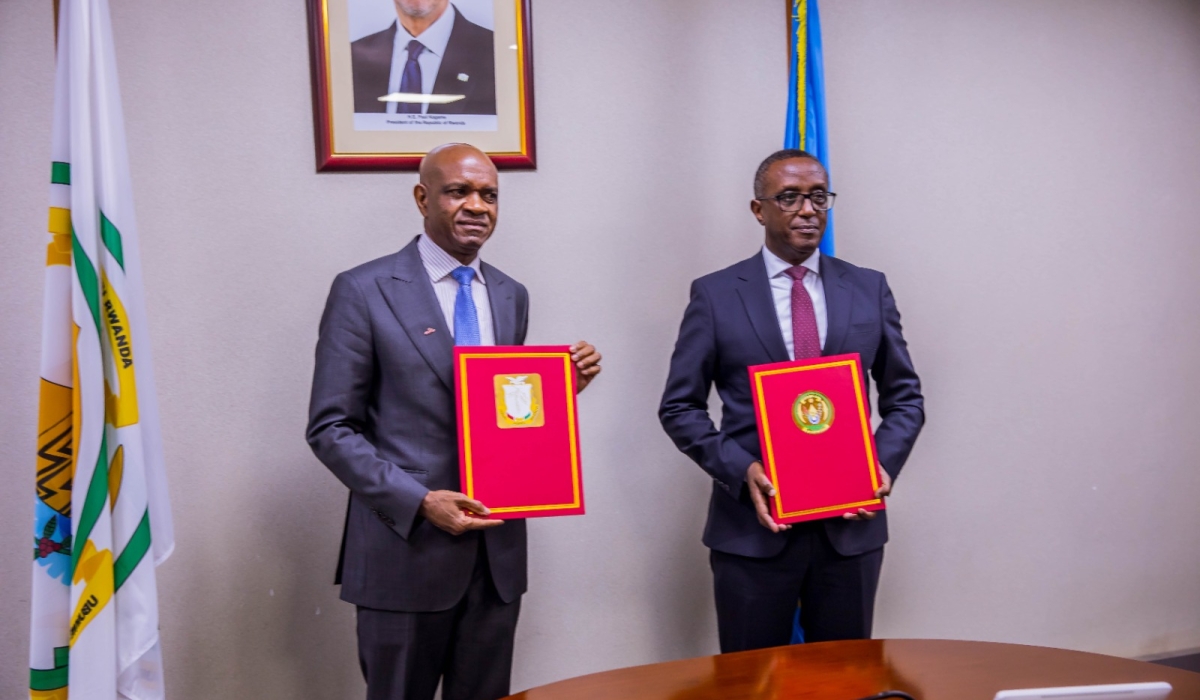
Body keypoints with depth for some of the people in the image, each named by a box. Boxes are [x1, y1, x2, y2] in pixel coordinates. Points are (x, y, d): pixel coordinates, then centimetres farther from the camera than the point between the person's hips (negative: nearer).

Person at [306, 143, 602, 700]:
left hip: (496, 548, 5)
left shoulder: (510, 296, 11)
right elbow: (331, 429, -8)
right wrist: (420, 502, -18)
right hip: (406, 547, -5)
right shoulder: (363, 292, -6)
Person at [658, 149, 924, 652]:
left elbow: (905, 398, 12)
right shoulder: (715, 295, 0)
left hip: (851, 523, 2)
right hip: (754, 524, -2)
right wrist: (742, 471, -14)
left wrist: (884, 465, -7)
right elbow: (679, 407, 1)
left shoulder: (870, 290, 7)